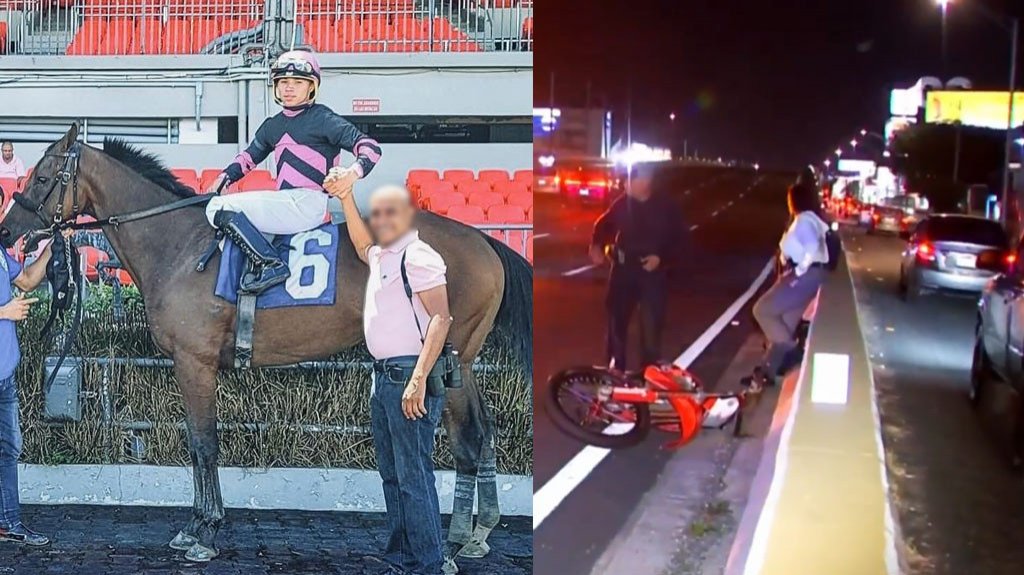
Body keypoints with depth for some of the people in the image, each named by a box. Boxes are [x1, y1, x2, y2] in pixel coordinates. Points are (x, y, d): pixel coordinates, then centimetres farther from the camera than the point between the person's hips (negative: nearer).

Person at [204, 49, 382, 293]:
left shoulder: (322, 118, -4)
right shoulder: (273, 126, 19)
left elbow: (370, 146, -12)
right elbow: (250, 156, 30)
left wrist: (354, 171, -32)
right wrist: (223, 179, 13)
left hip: (307, 204, -9)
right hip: (285, 203, 9)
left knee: (219, 209, -15)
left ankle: (271, 266, -16)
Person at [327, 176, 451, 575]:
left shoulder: (418, 256, -11)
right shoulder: (381, 256, 16)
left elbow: (441, 318, -20)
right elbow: (362, 246, 42)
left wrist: (418, 379, -27)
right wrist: (345, 199, 31)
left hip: (409, 377, -10)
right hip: (383, 377, 10)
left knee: (413, 476, -10)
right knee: (392, 475, 14)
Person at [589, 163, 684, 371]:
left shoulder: (666, 207, -5)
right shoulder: (622, 204, 1)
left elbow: (677, 240, -1)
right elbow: (603, 225, 14)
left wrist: (661, 258, -16)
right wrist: (597, 245, -4)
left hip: (652, 272, -2)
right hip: (624, 270, 2)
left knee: (652, 326, 0)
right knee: (617, 321, 7)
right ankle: (615, 370, 20)